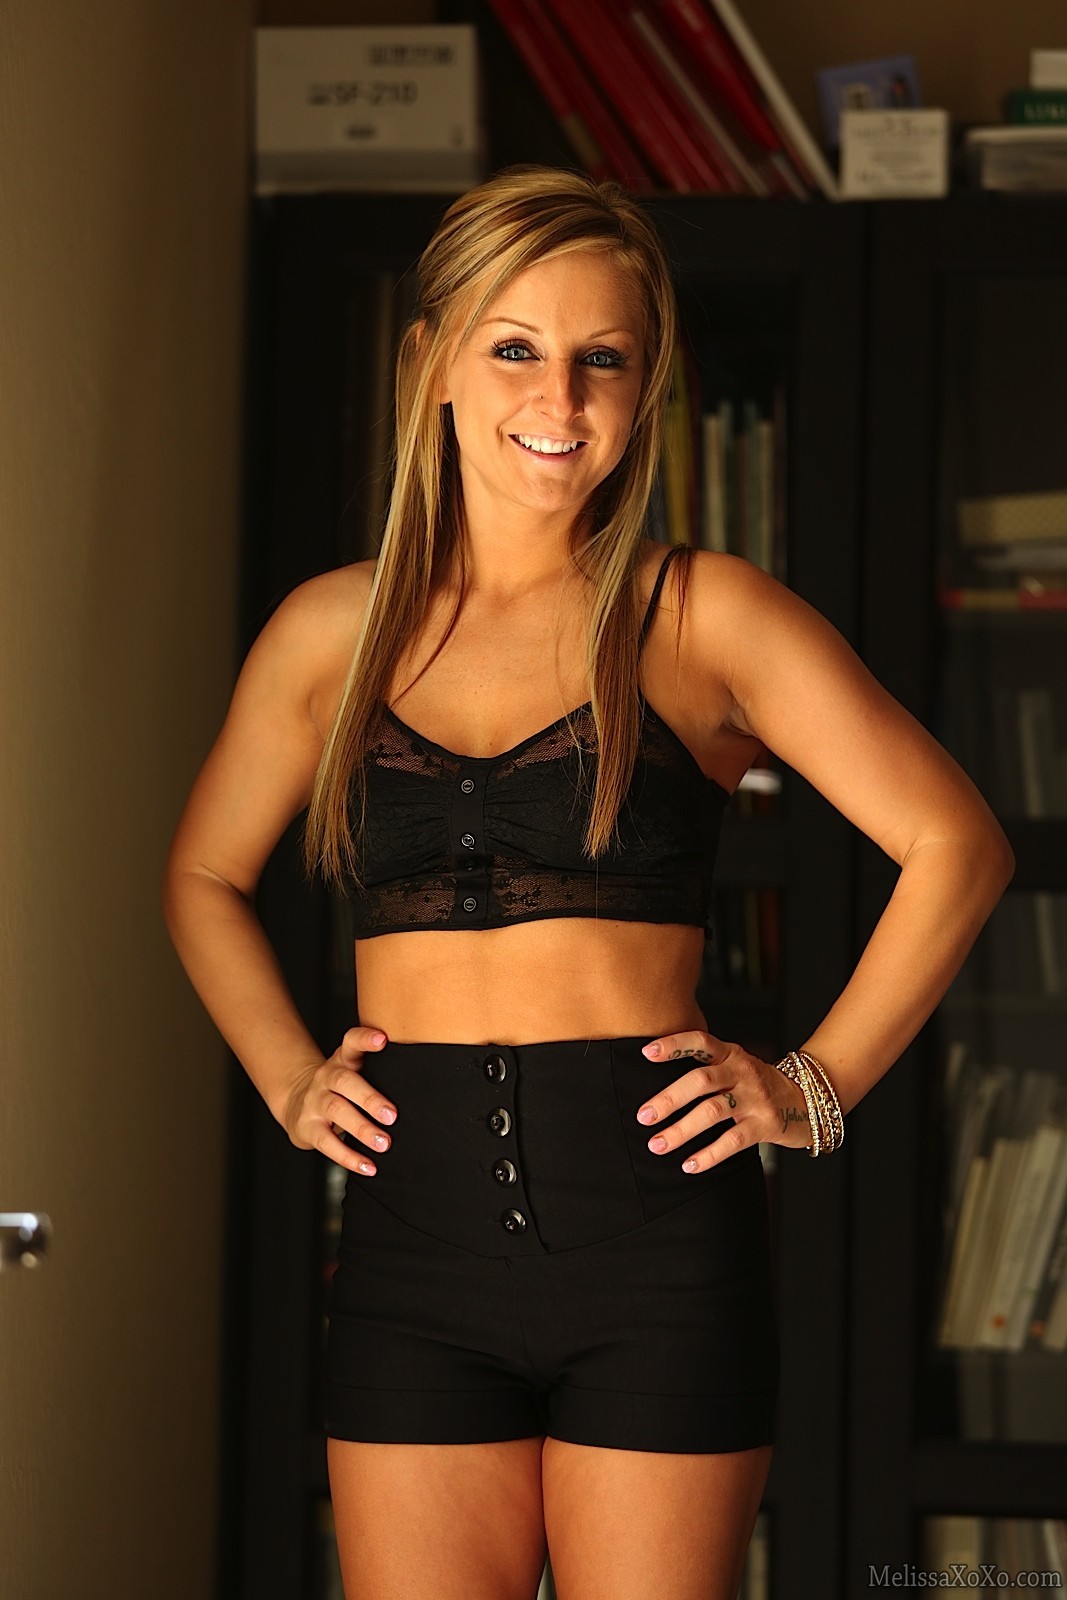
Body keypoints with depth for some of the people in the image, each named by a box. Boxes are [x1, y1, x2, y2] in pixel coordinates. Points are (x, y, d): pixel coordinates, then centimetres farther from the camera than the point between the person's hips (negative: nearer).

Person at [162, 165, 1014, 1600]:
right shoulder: (333, 631, 10)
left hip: (655, 1229, -2)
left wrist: (814, 1086, -3)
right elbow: (205, 878, 25)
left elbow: (956, 846, 1)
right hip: (415, 1235, 2)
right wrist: (289, 1080, 11)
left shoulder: (702, 620, 1)